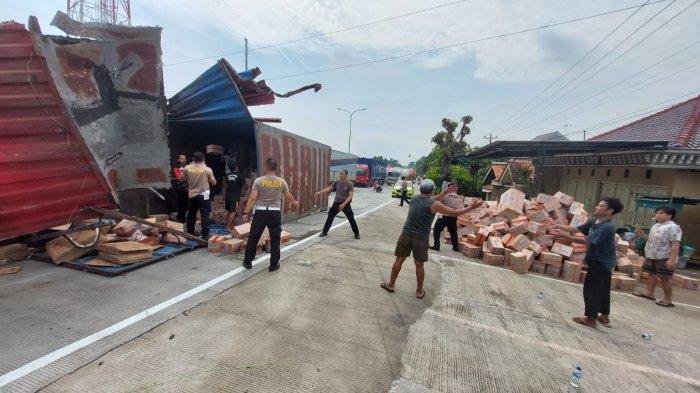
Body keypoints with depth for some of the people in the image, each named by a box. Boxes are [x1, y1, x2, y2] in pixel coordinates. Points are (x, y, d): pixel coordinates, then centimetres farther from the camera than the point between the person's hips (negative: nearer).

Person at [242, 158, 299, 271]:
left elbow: (252, 199, -9)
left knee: (253, 238, 14)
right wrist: (294, 203, 33)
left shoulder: (259, 181, -6)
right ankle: (274, 264, 17)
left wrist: (246, 212, -1)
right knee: (275, 240, 10)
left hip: (260, 212, 0)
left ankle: (247, 262, 26)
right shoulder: (281, 182, 0)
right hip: (275, 213, 1)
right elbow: (288, 197, 13)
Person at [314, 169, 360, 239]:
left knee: (351, 219, 2)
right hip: (336, 203, 3)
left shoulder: (349, 184, -12)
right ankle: (324, 232, 18)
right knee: (330, 217, 4)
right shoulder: (336, 183, 0)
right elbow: (328, 188, 2)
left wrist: (343, 204, -28)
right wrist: (319, 192, -9)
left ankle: (357, 233, 19)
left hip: (346, 204, -3)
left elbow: (350, 196, -19)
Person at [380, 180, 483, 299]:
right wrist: (471, 207, 8)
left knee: (399, 260, 14)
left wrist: (445, 192, 23)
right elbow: (454, 213, -3)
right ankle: (419, 291, 27)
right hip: (421, 239, -3)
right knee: (419, 265, 11)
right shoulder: (434, 205, -10)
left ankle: (391, 285, 26)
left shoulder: (415, 198, 6)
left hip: (406, 235, 4)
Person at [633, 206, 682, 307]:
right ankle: (649, 293, 24)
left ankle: (668, 300, 10)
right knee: (652, 274, 15)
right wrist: (642, 234, 6)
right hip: (651, 256, 9)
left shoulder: (673, 227, -14)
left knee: (664, 278, -1)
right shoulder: (656, 226, 13)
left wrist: (672, 259, -26)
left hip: (664, 258, -8)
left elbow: (676, 244, -21)